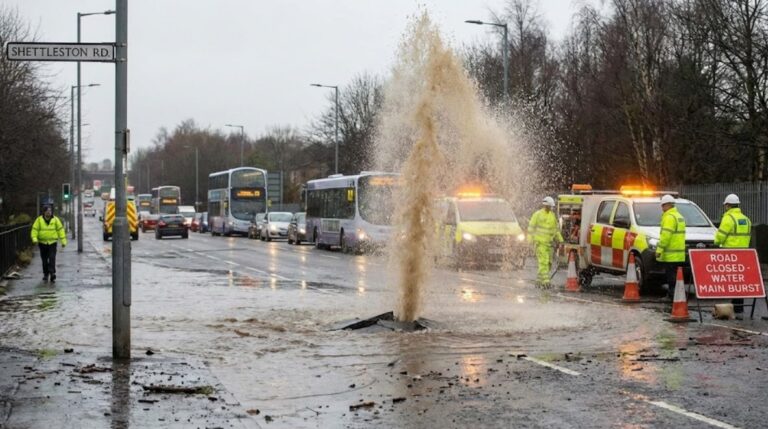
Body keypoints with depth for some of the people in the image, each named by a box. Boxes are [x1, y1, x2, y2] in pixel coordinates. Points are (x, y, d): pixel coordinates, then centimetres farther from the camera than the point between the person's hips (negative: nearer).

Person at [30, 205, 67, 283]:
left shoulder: (55, 220, 0)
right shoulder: (39, 220, -1)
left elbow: (60, 230, 3)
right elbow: (34, 229, -5)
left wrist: (63, 241, -1)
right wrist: (34, 239, -21)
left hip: (52, 242, -1)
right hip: (42, 243, 1)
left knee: (52, 258, -13)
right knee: (44, 260, 9)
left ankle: (52, 273, -17)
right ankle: (45, 274, 21)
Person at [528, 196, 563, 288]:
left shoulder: (552, 215, 13)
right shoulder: (537, 214, -5)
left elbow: (556, 229, 21)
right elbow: (531, 228, -5)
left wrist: (560, 240, 16)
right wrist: (530, 240, -11)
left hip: (548, 243, 7)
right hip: (540, 242, -7)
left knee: (548, 263, 7)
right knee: (543, 262, -15)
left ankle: (539, 280, 16)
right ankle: (545, 281, -18)